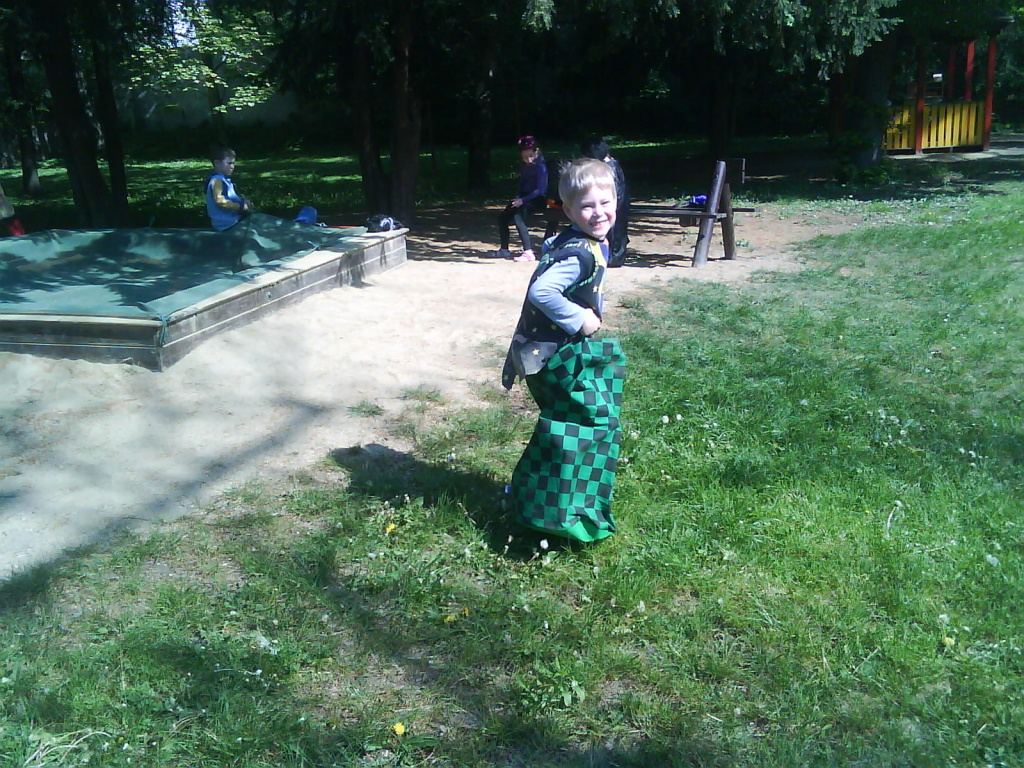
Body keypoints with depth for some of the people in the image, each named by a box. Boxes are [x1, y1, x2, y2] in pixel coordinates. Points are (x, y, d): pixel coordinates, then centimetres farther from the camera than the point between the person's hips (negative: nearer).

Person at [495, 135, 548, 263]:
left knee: (518, 216, -30)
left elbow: (540, 190, -21)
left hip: (538, 200, -8)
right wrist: (518, 199, -1)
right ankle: (504, 250, 19)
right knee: (503, 217, 6)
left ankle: (528, 252, -35)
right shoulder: (523, 166, 7)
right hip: (525, 199, 8)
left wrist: (523, 200, -24)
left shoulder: (540, 166, -16)